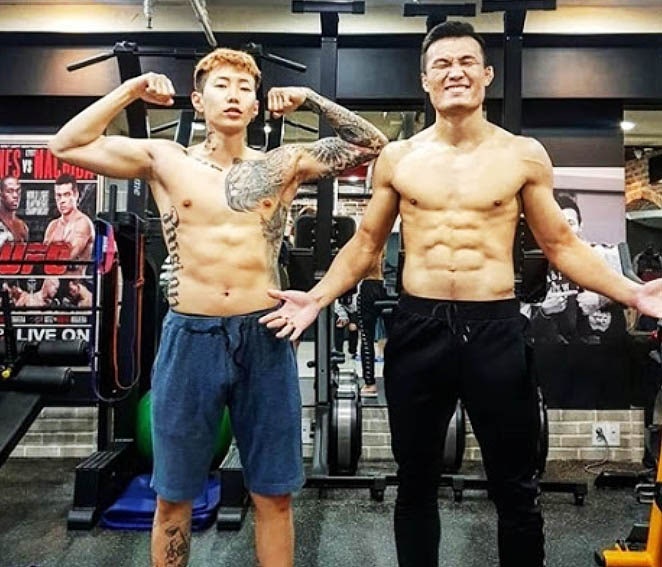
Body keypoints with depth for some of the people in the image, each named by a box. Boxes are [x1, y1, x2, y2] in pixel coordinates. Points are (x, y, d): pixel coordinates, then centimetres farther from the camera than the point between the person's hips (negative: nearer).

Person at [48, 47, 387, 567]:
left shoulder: (285, 165, 6)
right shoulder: (164, 161, 5)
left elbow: (371, 144, 8)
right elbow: (66, 145, 4)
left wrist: (312, 100, 3)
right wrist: (131, 91, 2)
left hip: (264, 337, 1)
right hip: (189, 338, 0)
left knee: (274, 494, 13)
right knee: (174, 496, 15)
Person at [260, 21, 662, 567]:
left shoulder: (525, 155, 3)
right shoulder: (397, 158, 5)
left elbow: (561, 244, 7)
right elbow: (366, 243, 11)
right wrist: (317, 297, -1)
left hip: (496, 329, 0)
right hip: (417, 328, 1)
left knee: (515, 487, 13)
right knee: (416, 482, 15)